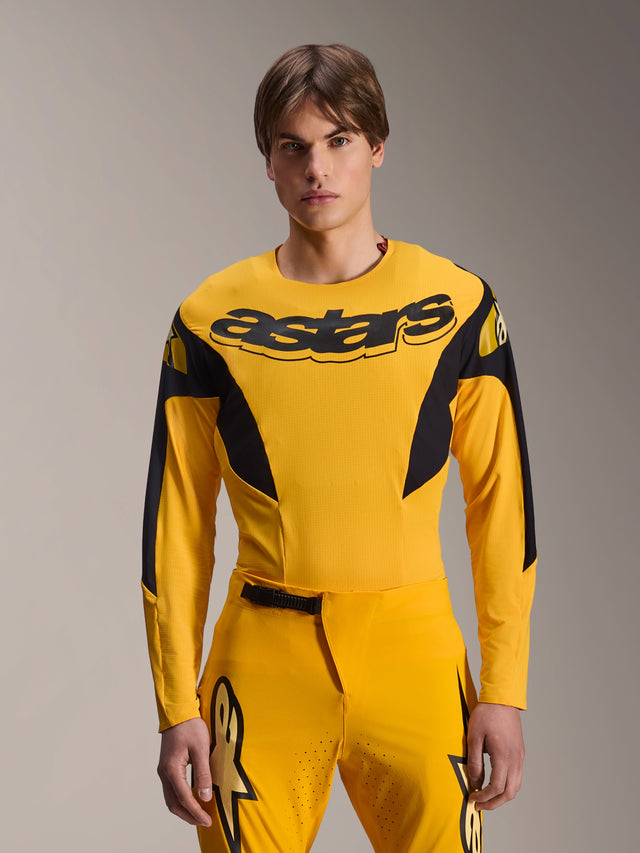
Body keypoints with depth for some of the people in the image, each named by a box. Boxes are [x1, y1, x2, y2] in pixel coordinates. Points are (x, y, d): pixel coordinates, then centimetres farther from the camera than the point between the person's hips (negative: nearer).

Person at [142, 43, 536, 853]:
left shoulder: (457, 304, 1)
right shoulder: (212, 318, 2)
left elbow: (502, 504, 3)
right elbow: (177, 522, 4)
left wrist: (504, 693, -2)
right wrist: (177, 708, 1)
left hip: (412, 649, 0)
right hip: (263, 657, 0)